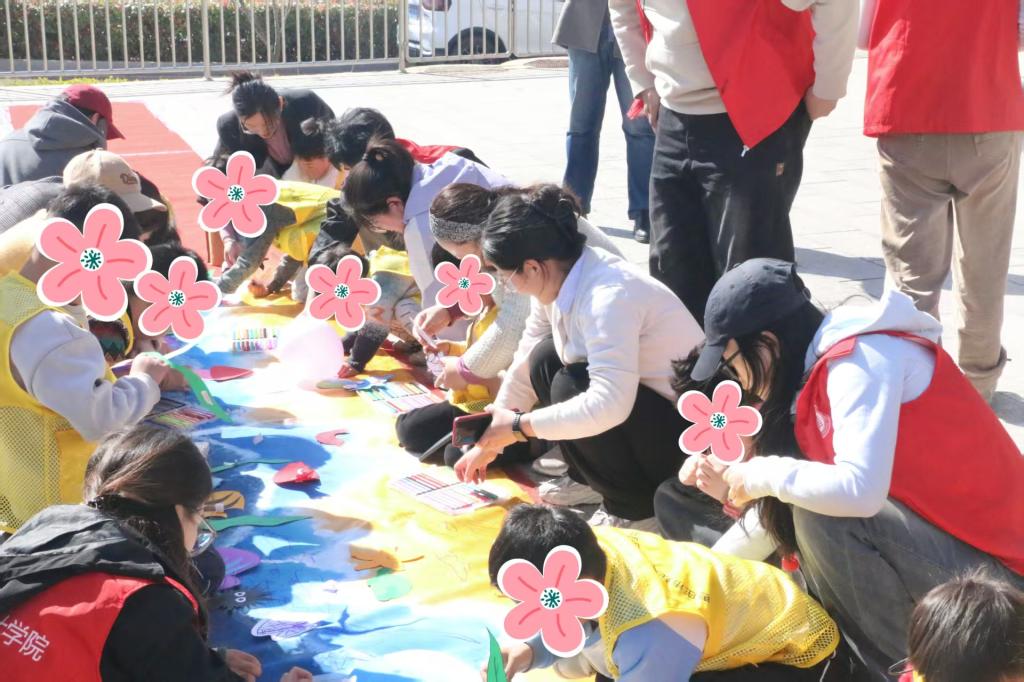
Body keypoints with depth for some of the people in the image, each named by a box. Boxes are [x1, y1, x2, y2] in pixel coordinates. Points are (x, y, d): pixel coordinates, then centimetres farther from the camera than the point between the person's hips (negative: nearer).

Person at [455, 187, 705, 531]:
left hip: (689, 429, -9)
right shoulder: (558, 278, -5)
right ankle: (592, 478, 13)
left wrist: (518, 426, -30)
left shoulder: (608, 296, -32)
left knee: (570, 387, -26)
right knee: (546, 358, 0)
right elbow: (526, 365, 6)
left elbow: (609, 405, -41)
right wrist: (489, 441, 8)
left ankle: (636, 508, -8)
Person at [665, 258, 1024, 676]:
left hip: (989, 570, -10)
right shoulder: (827, 363, 7)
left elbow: (858, 490, -33)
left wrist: (766, 475, -18)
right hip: (938, 535, 10)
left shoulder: (861, 357, -20)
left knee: (820, 515, -25)